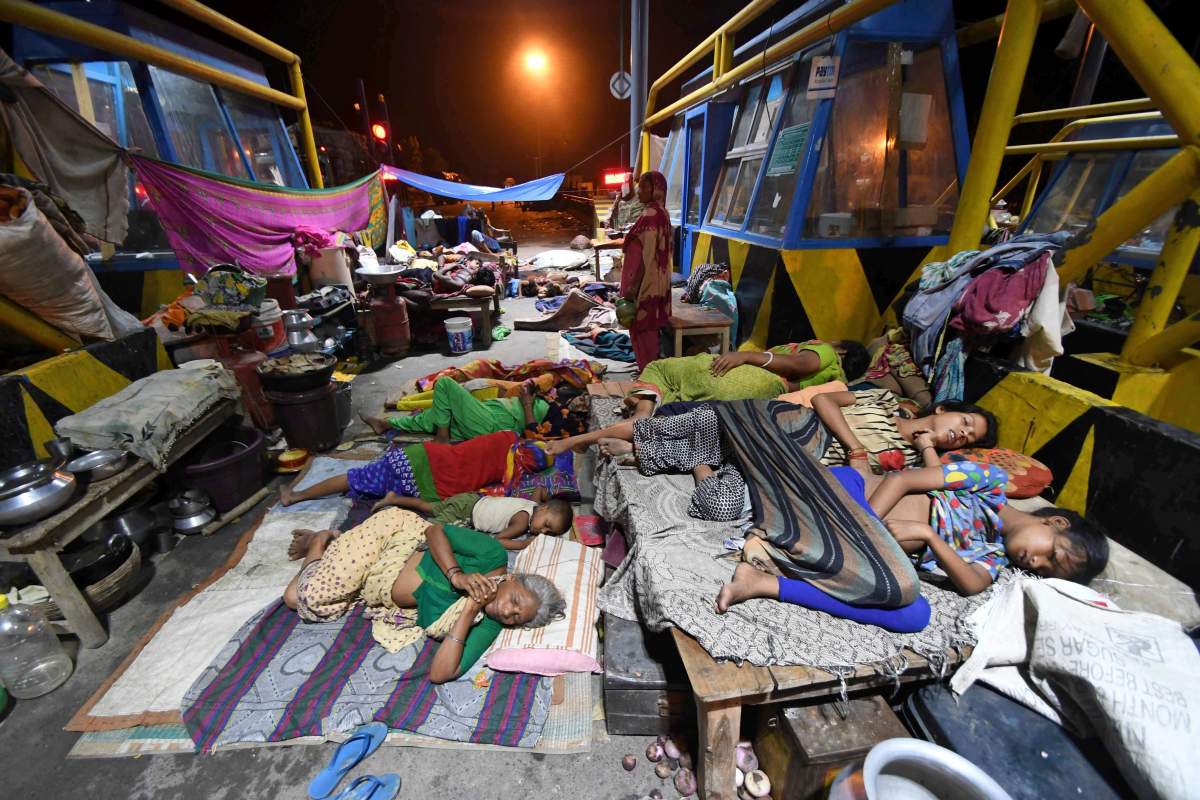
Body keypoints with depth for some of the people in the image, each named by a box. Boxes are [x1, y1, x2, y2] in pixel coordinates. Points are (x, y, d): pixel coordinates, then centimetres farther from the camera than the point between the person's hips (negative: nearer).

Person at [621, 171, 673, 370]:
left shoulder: (650, 215, -18)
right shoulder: (661, 213, 12)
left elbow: (647, 256, -23)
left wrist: (633, 286, -21)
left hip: (645, 282, -10)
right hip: (656, 281, 10)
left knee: (642, 328, 0)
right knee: (650, 327, 16)